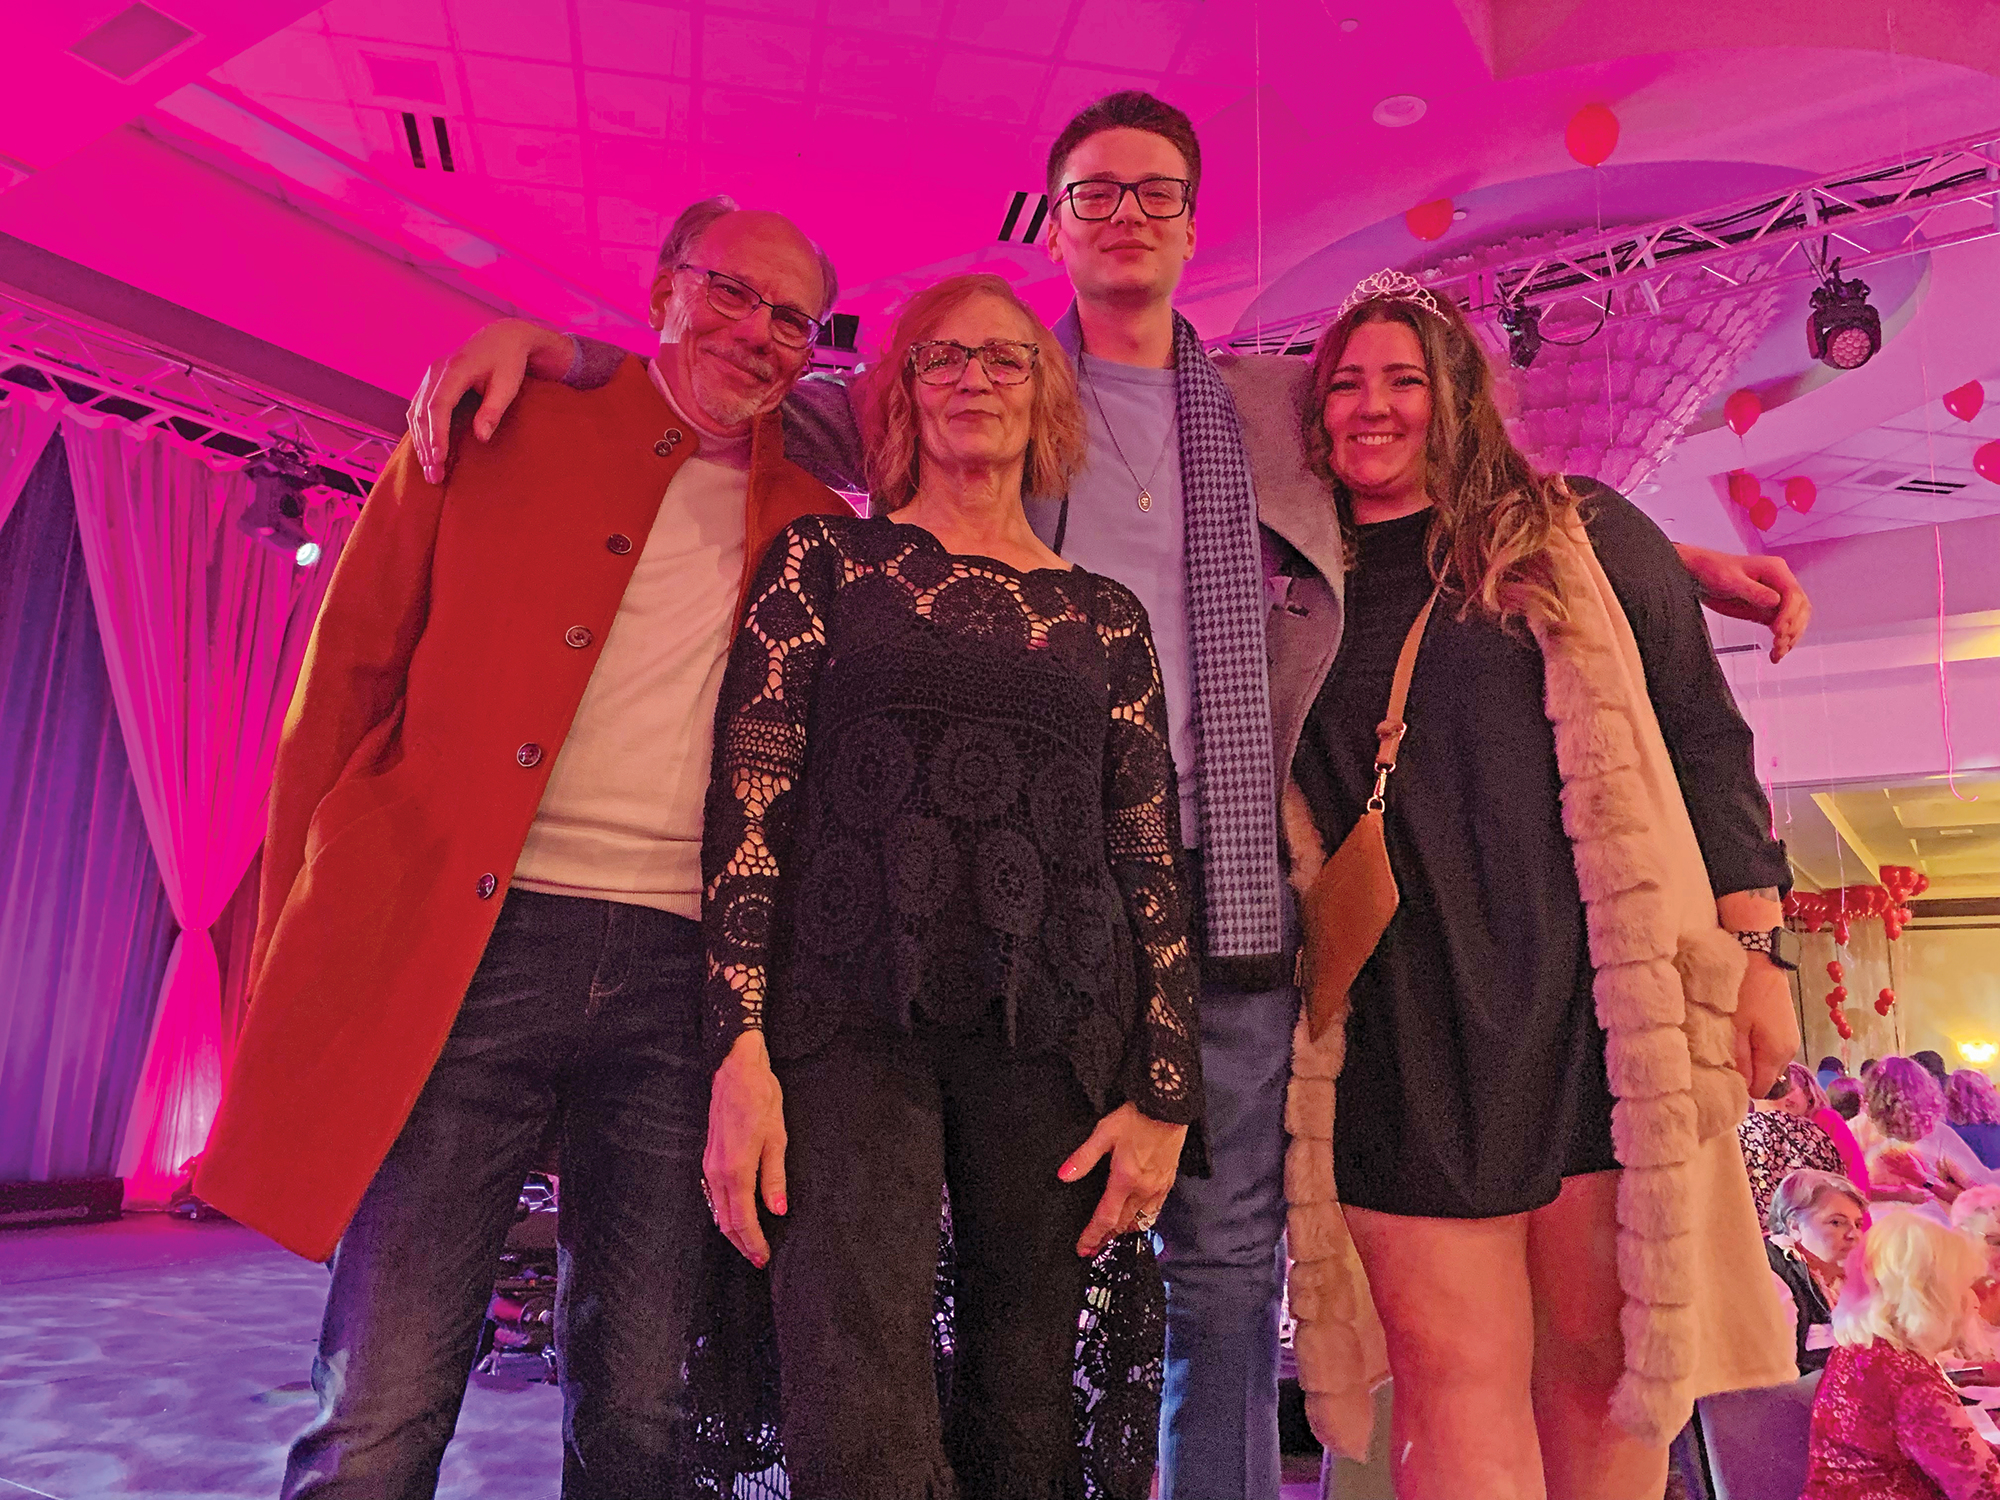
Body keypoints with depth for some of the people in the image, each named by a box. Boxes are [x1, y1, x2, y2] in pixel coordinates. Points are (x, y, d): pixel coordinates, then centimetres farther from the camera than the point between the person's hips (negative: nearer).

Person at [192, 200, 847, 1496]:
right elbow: (350, 670, 6)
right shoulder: (499, 424, 8)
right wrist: (306, 931, 1)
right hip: (462, 950, -2)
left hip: (685, 975, 2)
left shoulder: (813, 526, 14)